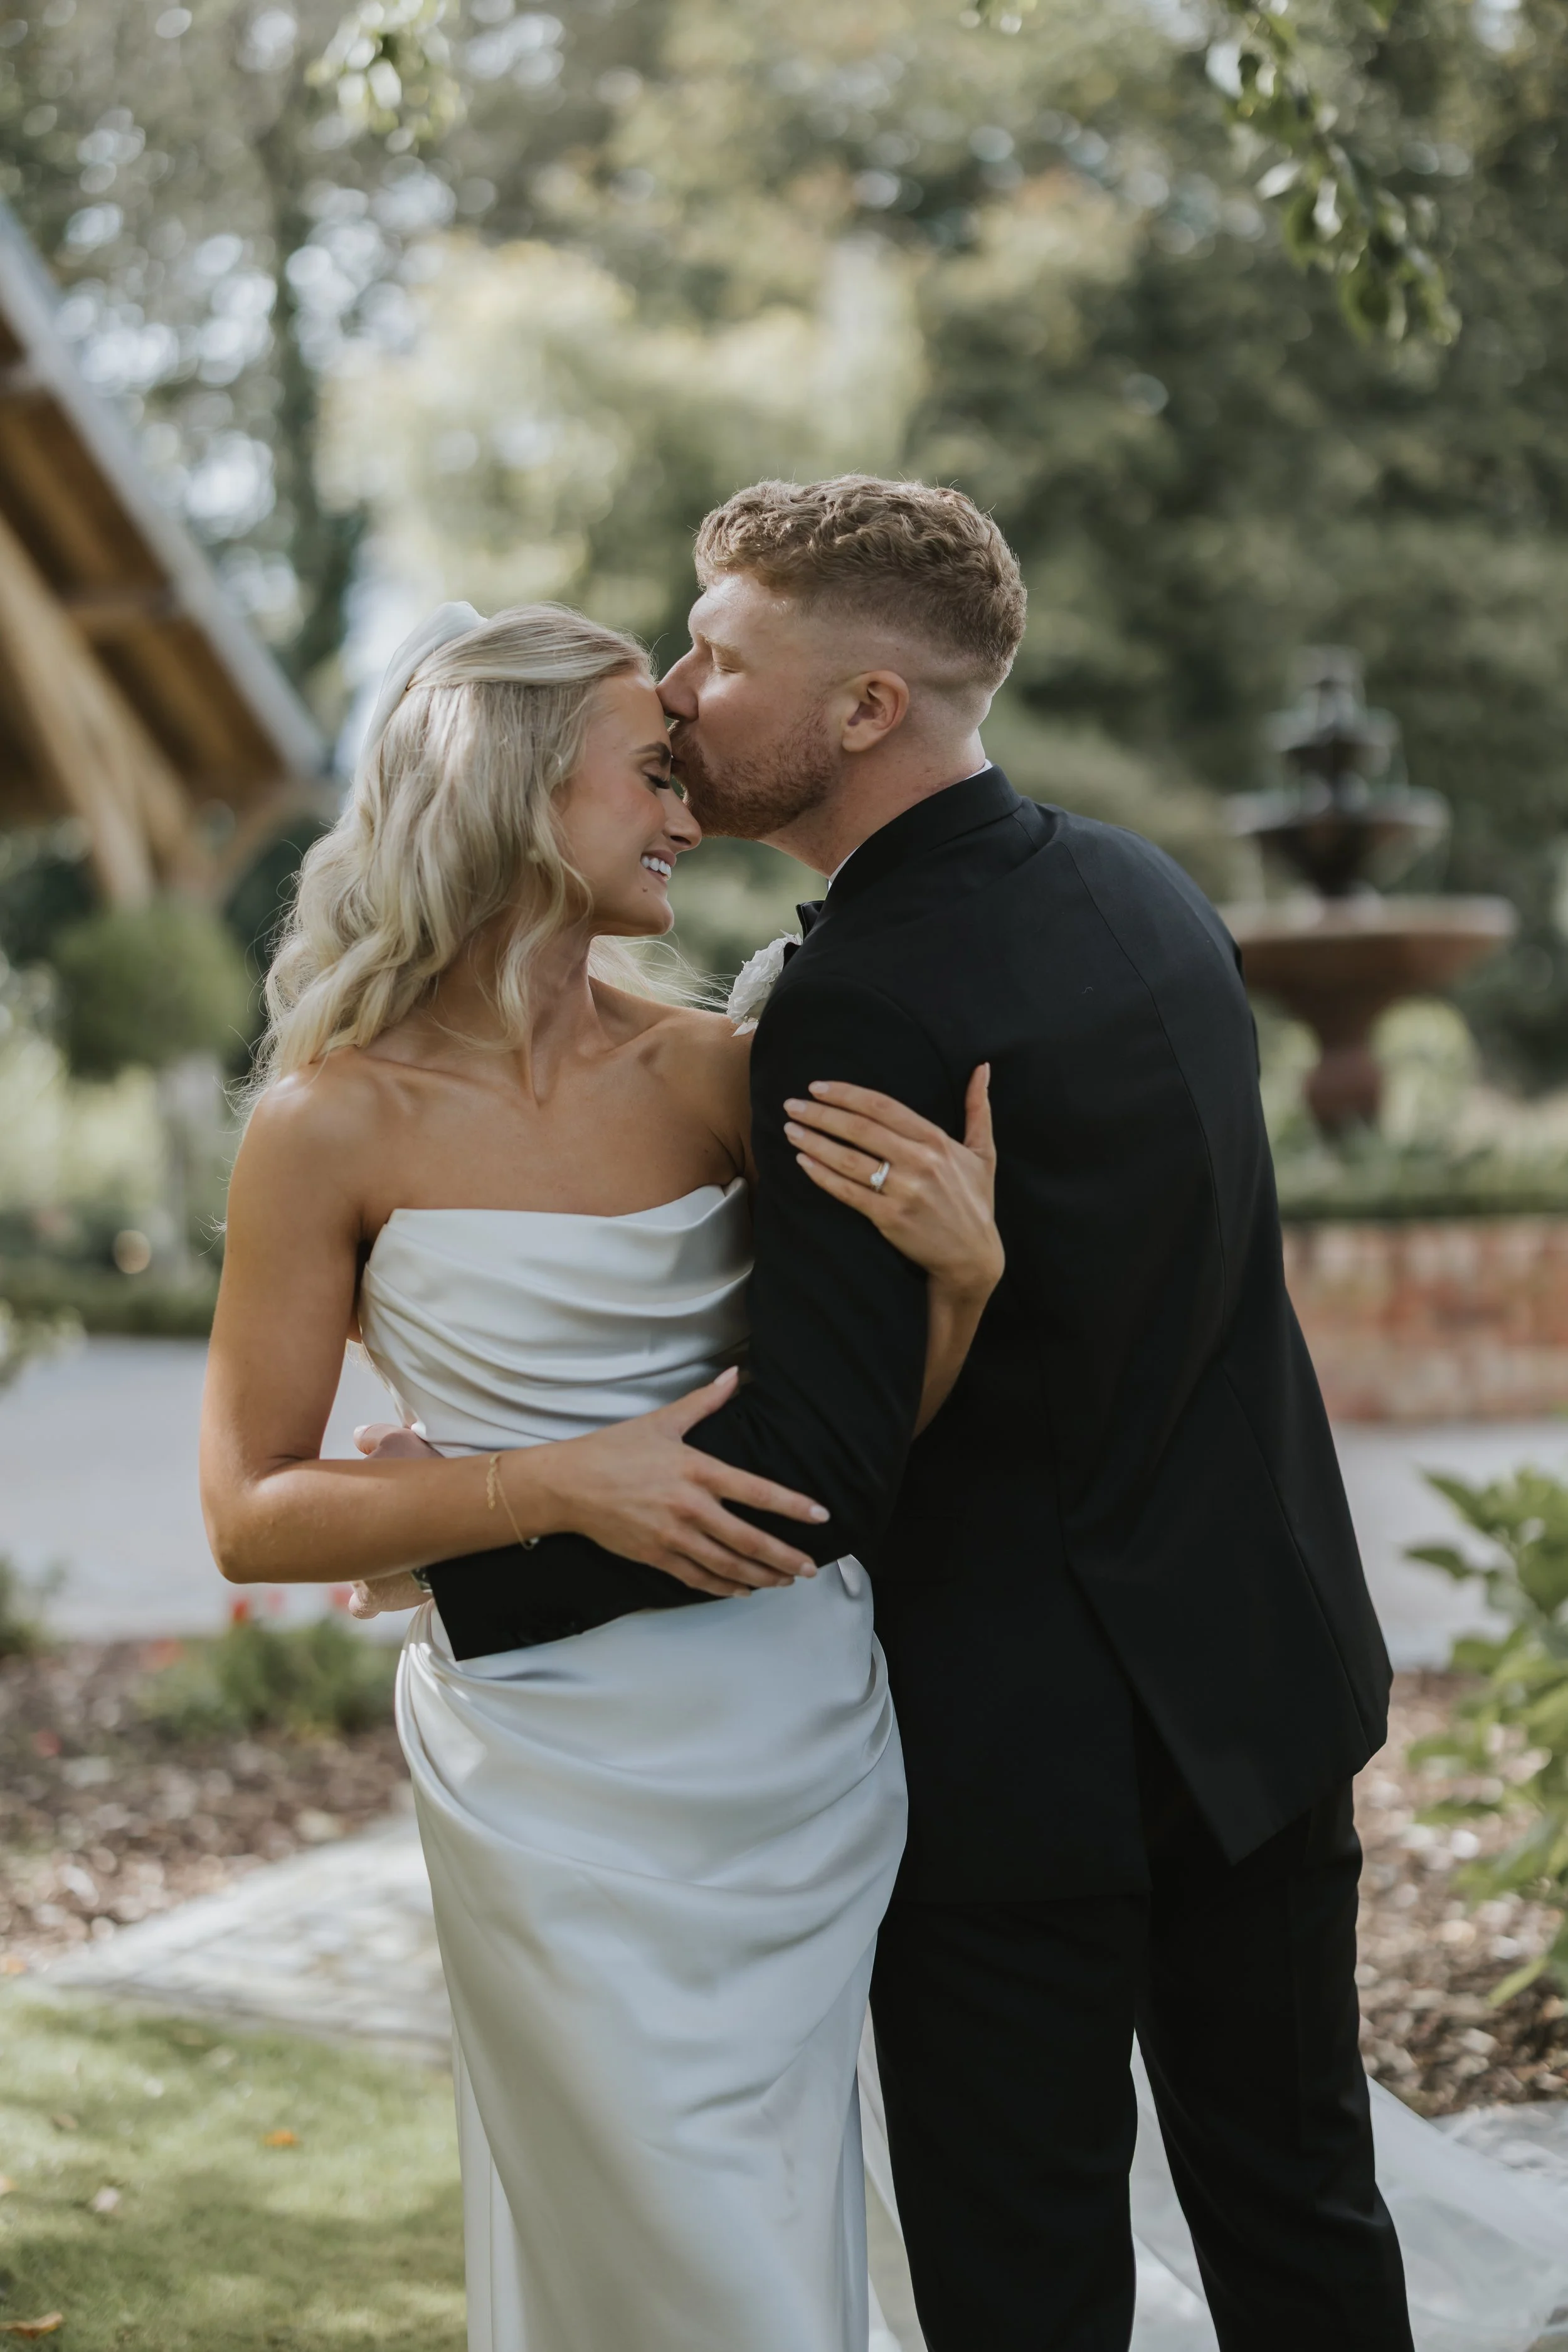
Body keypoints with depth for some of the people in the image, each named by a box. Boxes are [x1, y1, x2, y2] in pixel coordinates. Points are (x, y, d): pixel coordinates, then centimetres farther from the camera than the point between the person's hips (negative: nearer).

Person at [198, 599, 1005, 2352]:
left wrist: (961, 1268, -14)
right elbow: (250, 1514, -8)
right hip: (561, 1766, -4)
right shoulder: (341, 1122, -10)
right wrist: (557, 1488, -19)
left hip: (804, 1733, 4)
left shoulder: (715, 1072, 0)